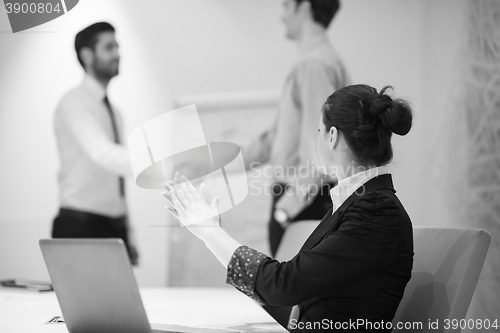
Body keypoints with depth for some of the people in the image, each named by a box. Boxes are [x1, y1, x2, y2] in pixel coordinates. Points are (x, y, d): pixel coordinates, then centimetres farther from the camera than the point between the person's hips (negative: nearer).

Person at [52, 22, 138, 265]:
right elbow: (103, 154, -29)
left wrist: (128, 235, 17)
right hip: (80, 227, -7)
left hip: (114, 228, 8)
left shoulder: (112, 111, 17)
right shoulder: (74, 103, -10)